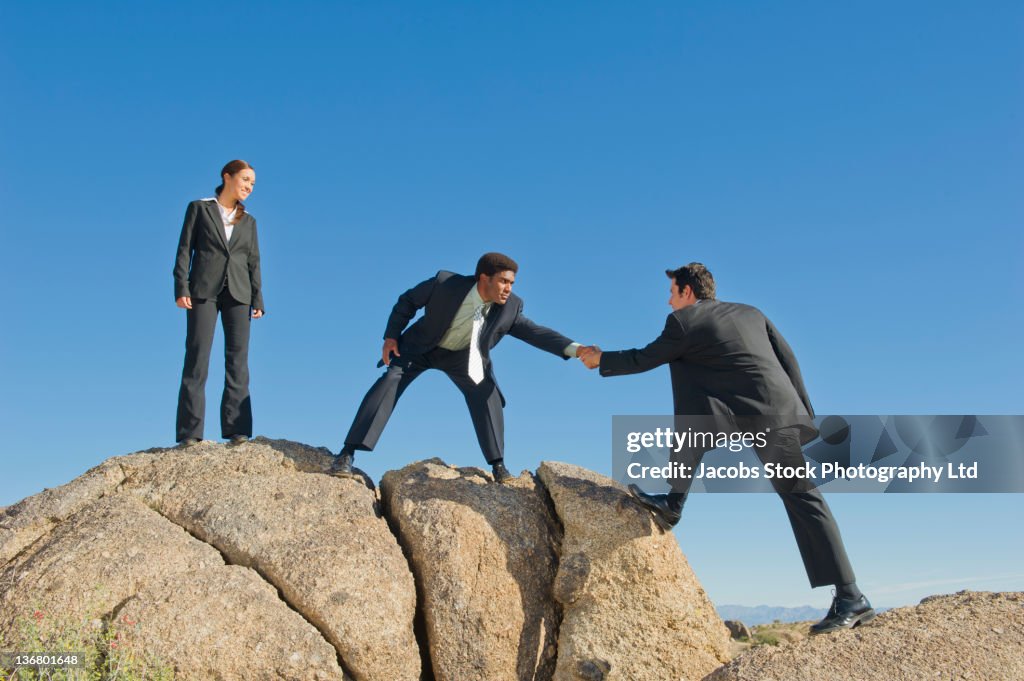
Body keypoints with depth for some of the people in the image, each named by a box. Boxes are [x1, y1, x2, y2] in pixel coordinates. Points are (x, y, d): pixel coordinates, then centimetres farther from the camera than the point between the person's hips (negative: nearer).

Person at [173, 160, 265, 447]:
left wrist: (258, 300, 3)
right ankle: (190, 432, -7)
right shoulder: (199, 208, 10)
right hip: (204, 290, -3)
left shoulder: (248, 221, 19)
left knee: (238, 359, -4)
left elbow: (254, 262, 14)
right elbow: (185, 249, 3)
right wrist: (181, 288, -8)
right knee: (197, 358, -7)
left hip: (238, 293, 3)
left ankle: (237, 429, -4)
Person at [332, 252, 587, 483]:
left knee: (485, 393, -20)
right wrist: (391, 336, -15)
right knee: (390, 382, -19)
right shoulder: (445, 283, -29)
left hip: (462, 355, 2)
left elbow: (534, 332, -20)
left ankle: (498, 466, -10)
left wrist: (573, 349, -33)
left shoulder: (510, 307, -22)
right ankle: (346, 454, -18)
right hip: (420, 346, -2)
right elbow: (408, 300, -13)